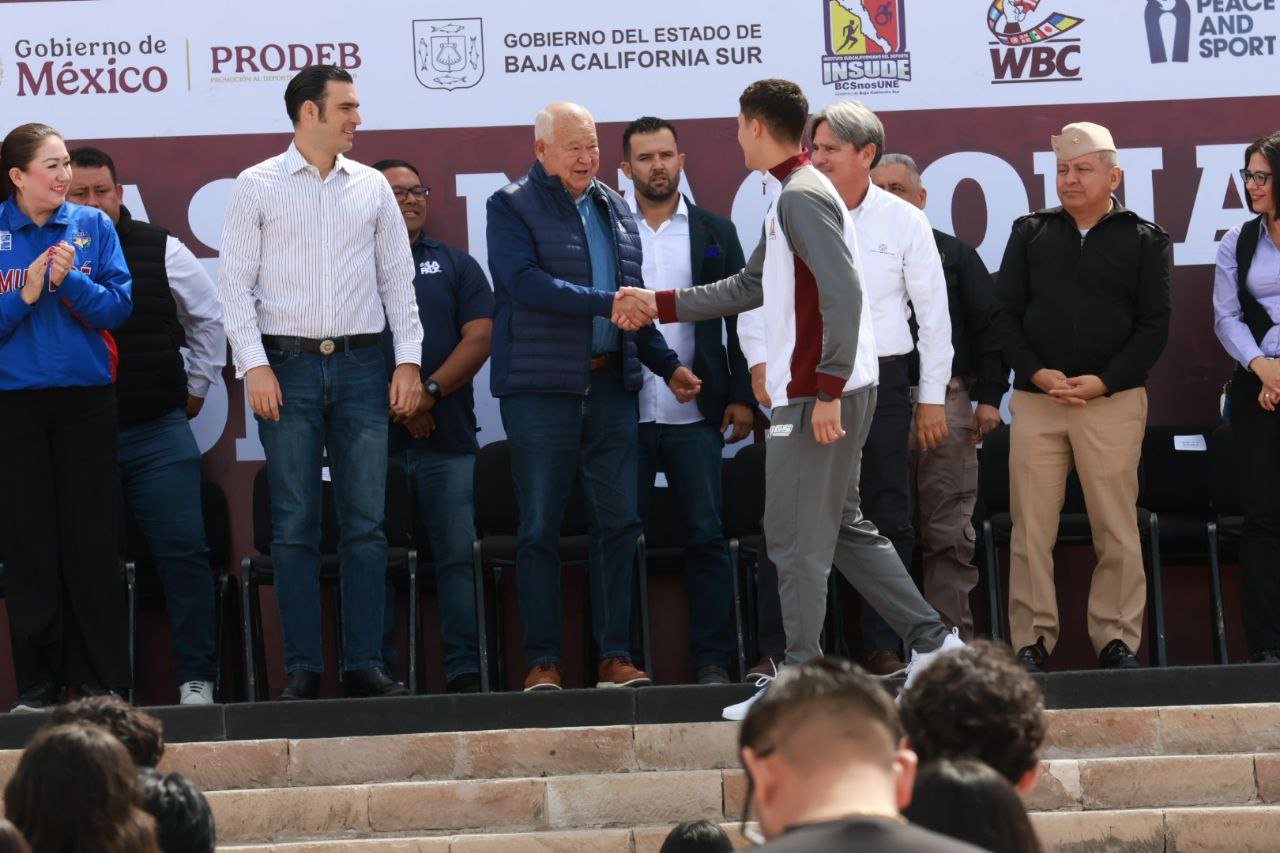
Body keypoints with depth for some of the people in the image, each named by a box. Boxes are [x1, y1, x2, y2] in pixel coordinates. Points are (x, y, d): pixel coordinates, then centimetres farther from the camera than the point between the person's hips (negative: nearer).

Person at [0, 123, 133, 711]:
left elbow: (118, 307, -2)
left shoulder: (92, 226, 4)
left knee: (92, 540, 2)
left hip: (86, 400, 1)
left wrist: (71, 281, -17)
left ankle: (102, 679, 8)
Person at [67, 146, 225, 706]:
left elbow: (209, 318, 18)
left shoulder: (160, 251, 5)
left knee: (184, 554, -4)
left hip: (158, 434, 0)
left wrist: (196, 388, 16)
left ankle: (196, 679, 4)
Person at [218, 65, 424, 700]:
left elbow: (397, 280, 12)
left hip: (360, 366, 3)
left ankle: (365, 665, 4)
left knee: (365, 524, 1)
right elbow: (236, 284, -1)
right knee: (295, 525, -1)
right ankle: (302, 668, 3)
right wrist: (253, 365, -10)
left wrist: (409, 361, 3)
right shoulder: (257, 187, 2)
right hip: (288, 366, -3)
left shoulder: (372, 188, 10)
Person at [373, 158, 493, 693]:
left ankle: (464, 671, -3)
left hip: (448, 440, 1)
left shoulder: (455, 265, 14)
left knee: (457, 556, -3)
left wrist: (430, 392, -10)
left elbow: (480, 336, 3)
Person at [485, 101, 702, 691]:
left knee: (618, 521, 1)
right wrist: (606, 304, -21)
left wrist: (666, 364, 14)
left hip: (611, 384, 5)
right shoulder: (511, 207, -1)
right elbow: (525, 283, -16)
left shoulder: (614, 209, 18)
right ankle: (542, 660, 3)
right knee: (541, 527, -1)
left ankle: (614, 654, 4)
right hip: (540, 388, -5)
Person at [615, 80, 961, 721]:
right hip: (819, 392, 10)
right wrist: (660, 305, 28)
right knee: (842, 528, 14)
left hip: (817, 397, -10)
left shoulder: (802, 198, -14)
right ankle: (930, 640, 15)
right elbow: (750, 287, 27)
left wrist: (827, 391, -24)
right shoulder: (790, 196, 18)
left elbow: (843, 294, -23)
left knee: (796, 539, -4)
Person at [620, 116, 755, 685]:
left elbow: (741, 318, 9)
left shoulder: (716, 233, 11)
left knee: (707, 537, -2)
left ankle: (711, 659, 3)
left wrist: (743, 395, 1)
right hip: (624, 411, -1)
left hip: (694, 415, 1)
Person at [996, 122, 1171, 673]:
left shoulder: (1144, 240, 7)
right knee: (1030, 528, -1)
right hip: (1035, 400, 2)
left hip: (1113, 401, -2)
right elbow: (1005, 313, 8)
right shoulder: (1030, 233, 13)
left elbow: (1154, 327, 1)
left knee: (1116, 529, -2)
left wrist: (1103, 381, -10)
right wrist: (1038, 373, -7)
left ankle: (1117, 639, 5)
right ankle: (1031, 641, 4)